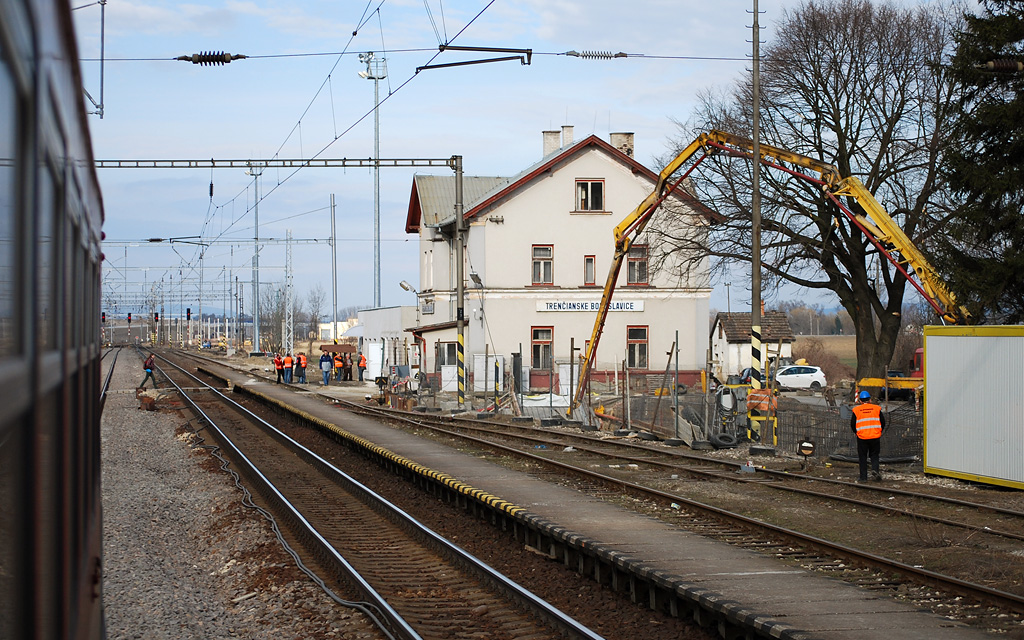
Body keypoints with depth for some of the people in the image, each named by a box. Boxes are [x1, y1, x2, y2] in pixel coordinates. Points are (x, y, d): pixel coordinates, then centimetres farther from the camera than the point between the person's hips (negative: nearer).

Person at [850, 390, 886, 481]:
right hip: (875, 436, 1)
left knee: (862, 457, 8)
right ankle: (875, 470, -10)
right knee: (874, 455, 14)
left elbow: (852, 424, 6)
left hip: (862, 437, -1)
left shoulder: (856, 410, 1)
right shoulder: (876, 408, 4)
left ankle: (863, 477, 8)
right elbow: (883, 422, 8)